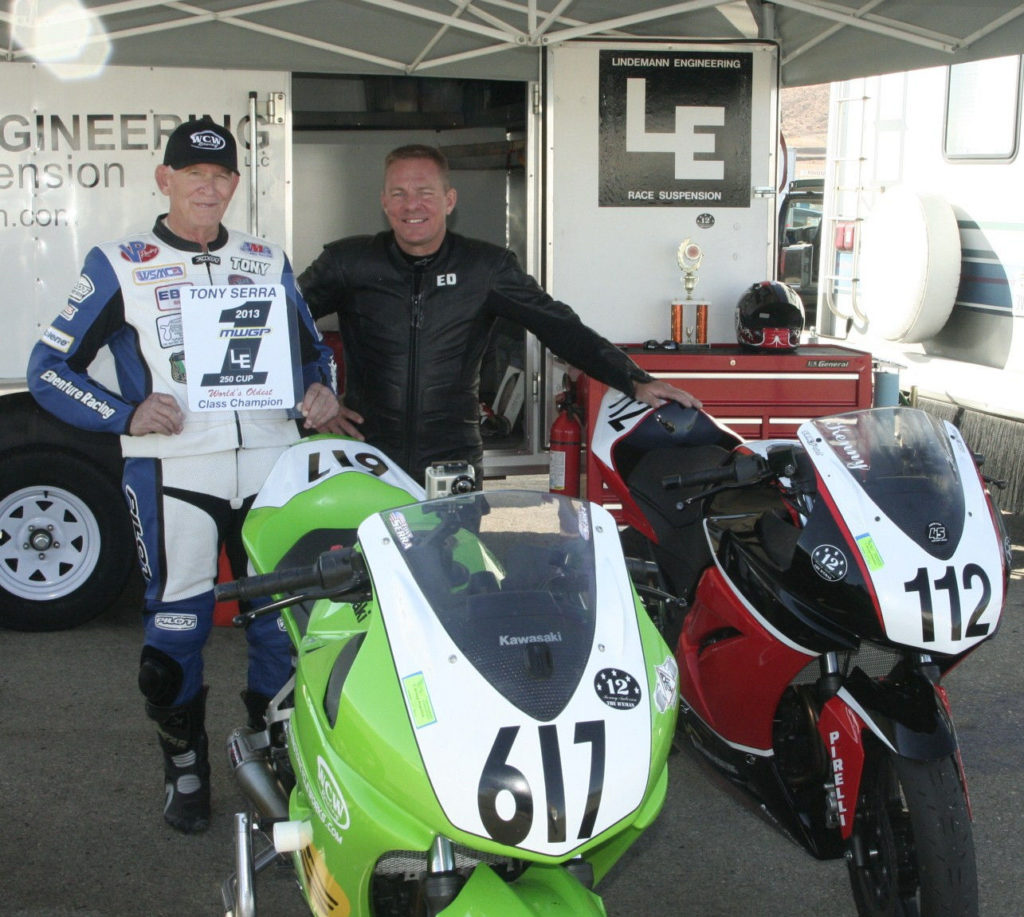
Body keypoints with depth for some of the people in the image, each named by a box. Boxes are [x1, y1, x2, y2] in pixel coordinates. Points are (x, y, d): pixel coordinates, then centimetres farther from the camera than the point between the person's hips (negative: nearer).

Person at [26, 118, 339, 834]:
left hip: (271, 465, 3)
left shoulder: (268, 261, 13)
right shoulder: (119, 266, 3)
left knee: (283, 617, 6)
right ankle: (186, 770, 21)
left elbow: (314, 346, 24)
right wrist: (127, 415, -12)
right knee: (175, 626, 2)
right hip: (173, 472, -3)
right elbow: (49, 368, 2)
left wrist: (321, 391, 2)